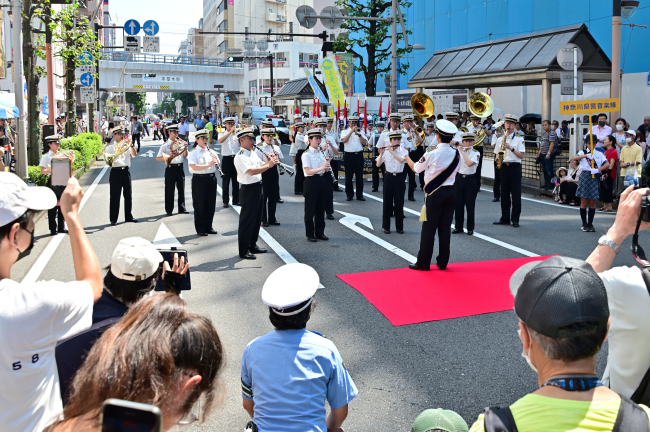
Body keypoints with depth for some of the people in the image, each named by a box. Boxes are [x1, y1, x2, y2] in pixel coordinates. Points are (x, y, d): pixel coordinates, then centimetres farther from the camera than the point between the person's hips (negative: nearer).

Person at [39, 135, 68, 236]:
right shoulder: (46, 156, 0)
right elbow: (42, 171, -7)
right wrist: (52, 171, -24)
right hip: (52, 181, -5)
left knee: (61, 205, 7)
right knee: (52, 205, -2)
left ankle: (61, 227, 15)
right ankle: (53, 229, 4)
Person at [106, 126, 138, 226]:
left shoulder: (126, 145, 13)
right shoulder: (110, 147, 6)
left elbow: (134, 154, -2)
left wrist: (131, 146, -16)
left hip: (126, 171, 3)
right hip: (116, 172, -3)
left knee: (128, 195, 7)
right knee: (115, 196, -2)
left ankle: (128, 216, 16)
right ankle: (113, 219, 3)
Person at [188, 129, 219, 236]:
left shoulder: (211, 152, 12)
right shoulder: (193, 153, -5)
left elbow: (218, 165, 12)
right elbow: (194, 167, -19)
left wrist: (216, 160, -9)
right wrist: (208, 165, -26)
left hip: (211, 178, 5)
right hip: (199, 180, -5)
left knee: (211, 204, 10)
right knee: (200, 205, 1)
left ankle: (208, 227, 22)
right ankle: (200, 229, 10)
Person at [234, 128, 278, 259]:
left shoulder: (253, 153, 14)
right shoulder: (240, 157, -16)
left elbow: (261, 166, 16)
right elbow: (251, 171, -28)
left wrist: (269, 161, -4)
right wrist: (269, 165, -26)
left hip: (257, 188, 9)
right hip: (248, 190, -9)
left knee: (257, 218, 16)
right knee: (247, 220, -4)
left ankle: (252, 245, 29)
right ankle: (243, 251, 3)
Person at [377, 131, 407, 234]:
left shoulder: (403, 151, 0)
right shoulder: (386, 151, 1)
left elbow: (401, 160, -21)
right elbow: (378, 164, -6)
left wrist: (392, 151, -21)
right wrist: (381, 154, -20)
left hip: (399, 178, 0)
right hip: (388, 178, 0)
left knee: (399, 203, 3)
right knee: (387, 203, 4)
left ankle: (399, 227, 14)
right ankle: (386, 227, 14)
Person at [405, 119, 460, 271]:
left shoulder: (432, 154, -15)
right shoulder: (456, 154, -1)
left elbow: (415, 168, -1)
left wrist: (406, 156, 17)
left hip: (434, 194, -5)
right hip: (450, 192, 5)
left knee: (429, 228, 1)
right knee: (445, 227, 10)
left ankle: (423, 263, 6)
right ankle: (443, 262, 16)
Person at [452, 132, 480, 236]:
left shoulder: (476, 153, -4)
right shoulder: (458, 151, 7)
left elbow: (469, 163, -21)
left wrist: (462, 151, -17)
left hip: (470, 180, -3)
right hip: (459, 179, 3)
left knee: (470, 205, 2)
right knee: (458, 204, 5)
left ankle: (470, 228, 10)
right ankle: (458, 227, 15)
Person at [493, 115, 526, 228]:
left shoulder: (519, 139, 2)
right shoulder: (500, 139, 14)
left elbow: (521, 156, -6)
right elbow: (496, 155, 15)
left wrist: (511, 148, -15)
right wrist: (497, 157, -7)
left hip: (515, 167, -4)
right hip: (503, 167, 4)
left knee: (516, 194, -4)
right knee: (504, 194, 6)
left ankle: (515, 219, 2)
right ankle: (505, 218, 13)